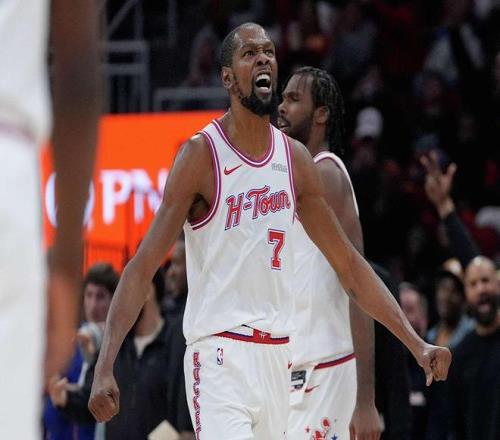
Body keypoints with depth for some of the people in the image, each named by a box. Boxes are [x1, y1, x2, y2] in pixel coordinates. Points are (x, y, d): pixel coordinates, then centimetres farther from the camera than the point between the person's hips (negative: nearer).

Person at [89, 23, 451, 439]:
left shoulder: (295, 158, 10)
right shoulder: (202, 155, -8)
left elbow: (349, 264, 17)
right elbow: (142, 267, -11)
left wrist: (416, 343, 10)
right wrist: (105, 366, -22)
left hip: (278, 357, 6)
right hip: (220, 357, -6)